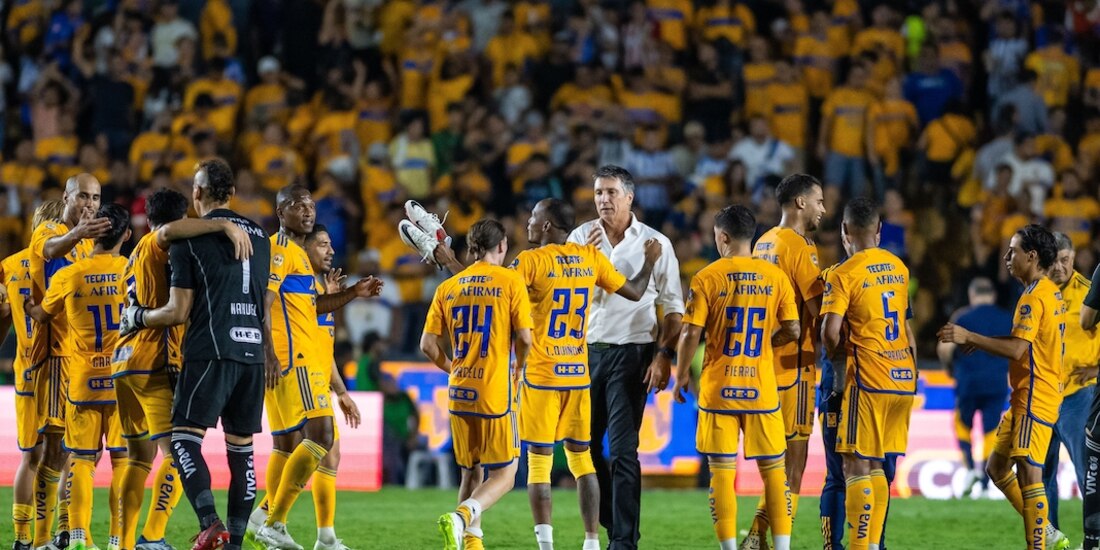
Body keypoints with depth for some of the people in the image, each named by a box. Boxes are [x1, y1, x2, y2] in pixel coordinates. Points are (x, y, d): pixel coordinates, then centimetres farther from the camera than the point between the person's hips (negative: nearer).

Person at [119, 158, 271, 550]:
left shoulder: (190, 238, -3)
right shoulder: (259, 237, 16)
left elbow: (178, 312, -4)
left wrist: (135, 318, 13)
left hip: (211, 351, -6)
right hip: (252, 351, 6)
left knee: (185, 439, -7)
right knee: (241, 448, 9)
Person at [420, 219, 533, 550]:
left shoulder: (447, 288, 8)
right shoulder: (510, 281, -4)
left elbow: (428, 345, 5)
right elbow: (525, 338, -9)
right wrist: (517, 369, 11)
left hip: (459, 395, 5)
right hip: (496, 393, -5)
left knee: (472, 473, 18)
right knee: (503, 476, 1)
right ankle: (460, 518, -23)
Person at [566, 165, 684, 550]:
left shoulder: (655, 243, -2)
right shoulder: (581, 237, 6)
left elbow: (673, 307, -1)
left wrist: (665, 355, -11)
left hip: (631, 354, -4)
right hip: (587, 351, 4)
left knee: (623, 450, -10)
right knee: (585, 446, 9)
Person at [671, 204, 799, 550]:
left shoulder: (707, 278, -7)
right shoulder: (775, 276, 0)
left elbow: (691, 334, -9)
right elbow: (792, 330, 0)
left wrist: (682, 374, 6)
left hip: (718, 388, -2)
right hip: (762, 388, 2)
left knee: (722, 470, 3)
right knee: (774, 469, 9)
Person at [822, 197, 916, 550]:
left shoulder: (844, 274, -9)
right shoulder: (898, 268, 13)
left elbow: (831, 331, -17)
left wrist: (834, 358, 1)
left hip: (867, 378, -7)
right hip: (903, 376, 7)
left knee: (855, 466, -4)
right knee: (875, 466, 13)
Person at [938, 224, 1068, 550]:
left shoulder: (1034, 298, -17)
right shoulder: (1051, 294, 15)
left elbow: (1016, 349, -24)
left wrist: (969, 337, -19)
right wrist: (981, 342, 15)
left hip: (1034, 400, -11)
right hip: (1024, 398, 11)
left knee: (1028, 474, -11)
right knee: (997, 467, 15)